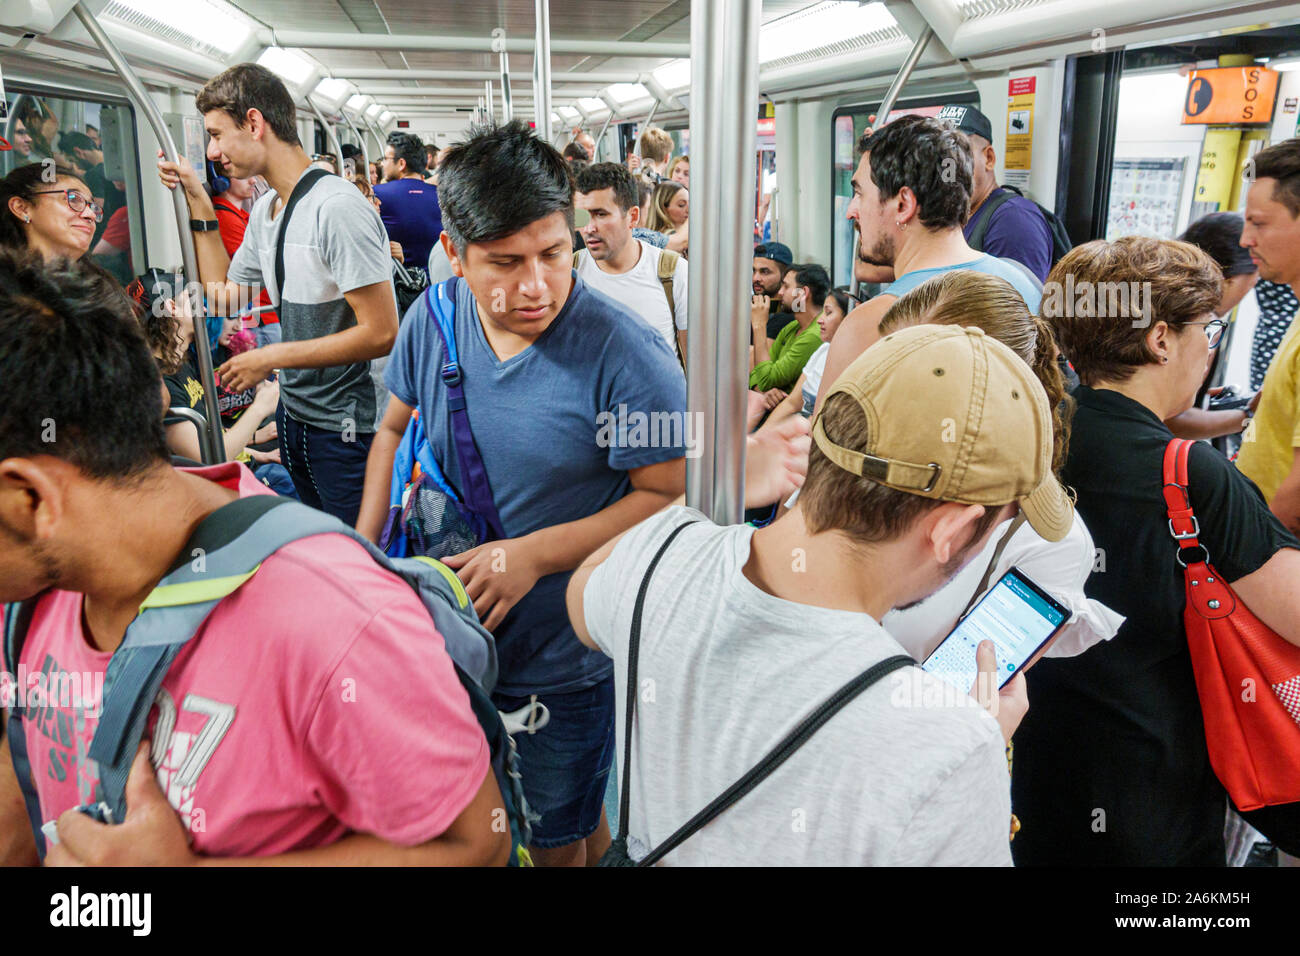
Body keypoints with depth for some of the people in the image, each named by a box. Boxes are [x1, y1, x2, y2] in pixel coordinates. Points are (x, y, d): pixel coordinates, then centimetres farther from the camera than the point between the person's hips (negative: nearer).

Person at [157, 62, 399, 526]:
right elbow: (226, 297, 18)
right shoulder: (264, 210, 11)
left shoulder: (336, 206, -20)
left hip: (347, 426, -9)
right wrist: (197, 202, 12)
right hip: (294, 414, 9)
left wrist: (271, 357, -18)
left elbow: (381, 333, -24)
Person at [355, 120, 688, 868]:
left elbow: (672, 496, -21)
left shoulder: (625, 355, -22)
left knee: (558, 838, 17)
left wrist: (533, 555, -24)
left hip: (564, 664, -5)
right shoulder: (433, 320, -6)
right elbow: (397, 428, 10)